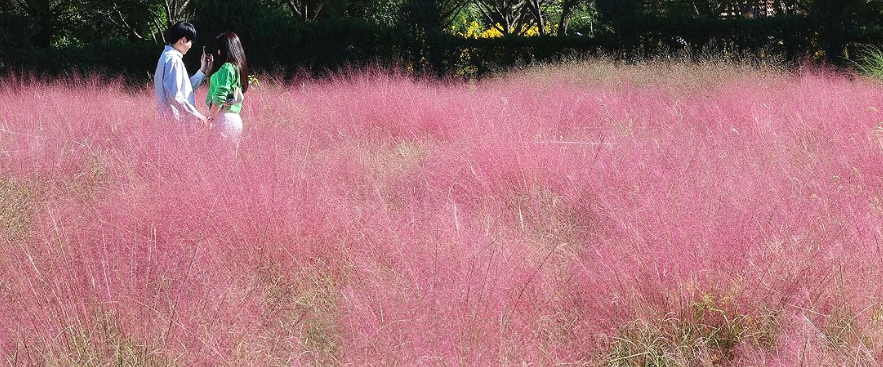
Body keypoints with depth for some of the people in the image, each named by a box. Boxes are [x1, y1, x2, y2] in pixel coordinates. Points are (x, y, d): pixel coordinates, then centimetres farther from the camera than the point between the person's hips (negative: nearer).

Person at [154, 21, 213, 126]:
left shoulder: (167, 57, 17)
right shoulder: (173, 60, -14)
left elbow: (187, 88, 20)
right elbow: (174, 95, -22)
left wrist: (203, 70, 19)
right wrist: (196, 114, -16)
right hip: (175, 119, -10)